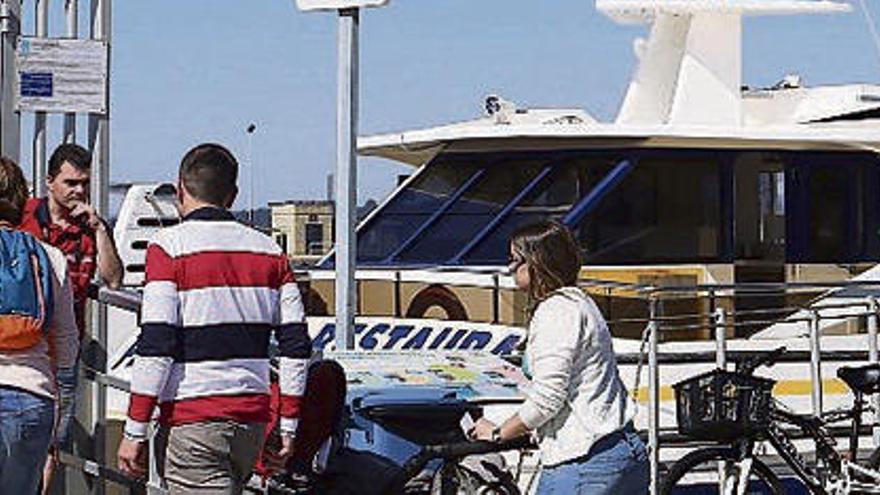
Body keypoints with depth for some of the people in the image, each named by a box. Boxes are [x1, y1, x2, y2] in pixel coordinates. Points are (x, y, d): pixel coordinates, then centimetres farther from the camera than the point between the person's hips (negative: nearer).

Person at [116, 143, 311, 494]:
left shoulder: (169, 247, -7)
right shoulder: (268, 249, 10)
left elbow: (155, 347, -14)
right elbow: (296, 346, 8)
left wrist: (134, 432, -9)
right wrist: (288, 426, 14)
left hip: (192, 422, -6)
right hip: (252, 419, 6)